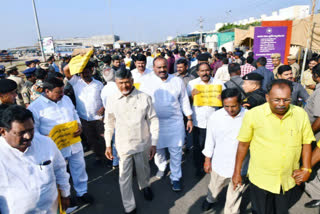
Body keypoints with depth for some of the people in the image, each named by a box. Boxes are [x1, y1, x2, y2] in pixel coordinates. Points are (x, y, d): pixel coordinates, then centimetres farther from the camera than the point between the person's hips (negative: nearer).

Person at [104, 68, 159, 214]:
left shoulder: (144, 98, -13)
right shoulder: (111, 100, -7)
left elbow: (153, 121, -5)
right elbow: (109, 124, 4)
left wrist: (154, 143, -4)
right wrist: (108, 145, 7)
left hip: (143, 143, 0)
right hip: (123, 144, 0)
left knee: (143, 170, 22)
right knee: (124, 177, 7)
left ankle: (144, 186, 57)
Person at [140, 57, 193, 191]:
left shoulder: (177, 81, 0)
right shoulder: (146, 81, -6)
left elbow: (184, 101, 8)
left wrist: (189, 119, 9)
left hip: (175, 122, 1)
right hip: (155, 123, 0)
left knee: (176, 151, 7)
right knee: (158, 149, 17)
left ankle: (175, 178, 28)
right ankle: (161, 167, 48)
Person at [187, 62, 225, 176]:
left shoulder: (219, 83, 0)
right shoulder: (192, 83, -1)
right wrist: (192, 95, -20)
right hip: (198, 121, 0)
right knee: (198, 146, 9)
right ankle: (199, 167, 31)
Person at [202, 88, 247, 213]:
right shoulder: (215, 117, -13)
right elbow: (210, 139, -1)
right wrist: (207, 159, 5)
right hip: (220, 162, 2)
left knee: (235, 192, 19)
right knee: (215, 186, 26)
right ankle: (211, 199, 58)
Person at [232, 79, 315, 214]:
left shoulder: (301, 114, -7)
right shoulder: (253, 114, -16)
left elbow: (306, 143, 5)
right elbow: (243, 144, -7)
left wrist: (306, 169, -5)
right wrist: (237, 172, -1)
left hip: (289, 180, 3)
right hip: (260, 180, -3)